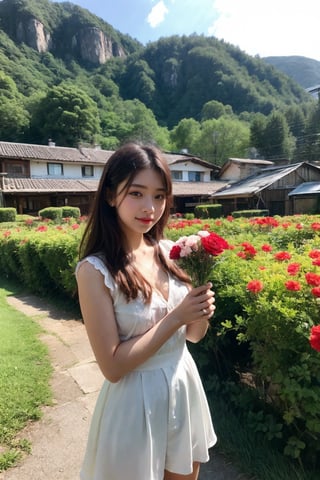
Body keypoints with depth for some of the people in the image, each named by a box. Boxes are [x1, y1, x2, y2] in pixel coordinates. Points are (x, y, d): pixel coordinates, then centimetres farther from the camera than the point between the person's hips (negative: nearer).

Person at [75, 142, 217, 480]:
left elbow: (192, 335, 2)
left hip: (185, 385, 6)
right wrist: (176, 316, -23)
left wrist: (202, 314, -19)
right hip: (136, 400, -5)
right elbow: (112, 367, -20)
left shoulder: (169, 252, -7)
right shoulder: (95, 270, -21)